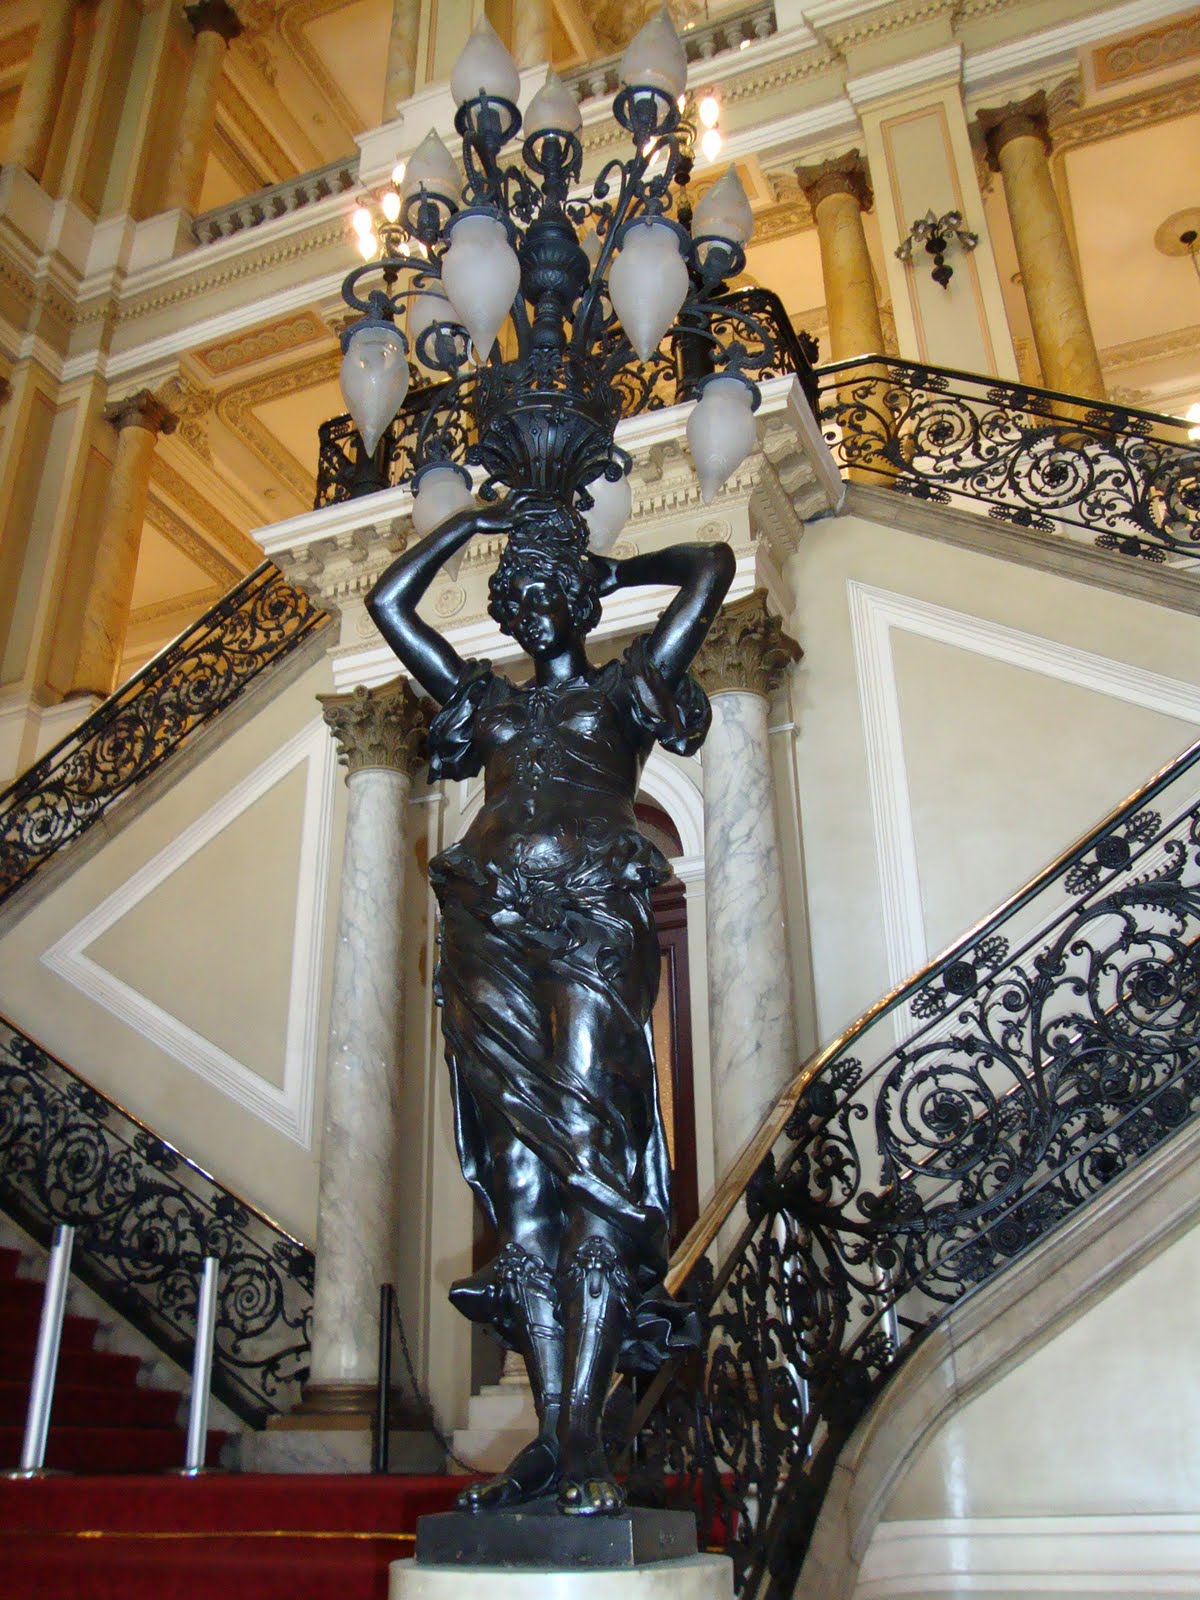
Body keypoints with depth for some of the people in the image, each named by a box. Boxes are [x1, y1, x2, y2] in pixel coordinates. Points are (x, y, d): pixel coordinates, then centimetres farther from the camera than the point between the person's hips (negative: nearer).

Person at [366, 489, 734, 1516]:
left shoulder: (625, 686, 18)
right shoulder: (483, 698, 26)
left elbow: (713, 566, 20)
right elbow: (388, 600, 33)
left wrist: (614, 569, 31)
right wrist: (475, 521, 34)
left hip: (595, 927, -3)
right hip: (492, 932, 4)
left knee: (592, 1166, -12)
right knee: (524, 1186, -3)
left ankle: (583, 1443, -10)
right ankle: (555, 1440, -2)